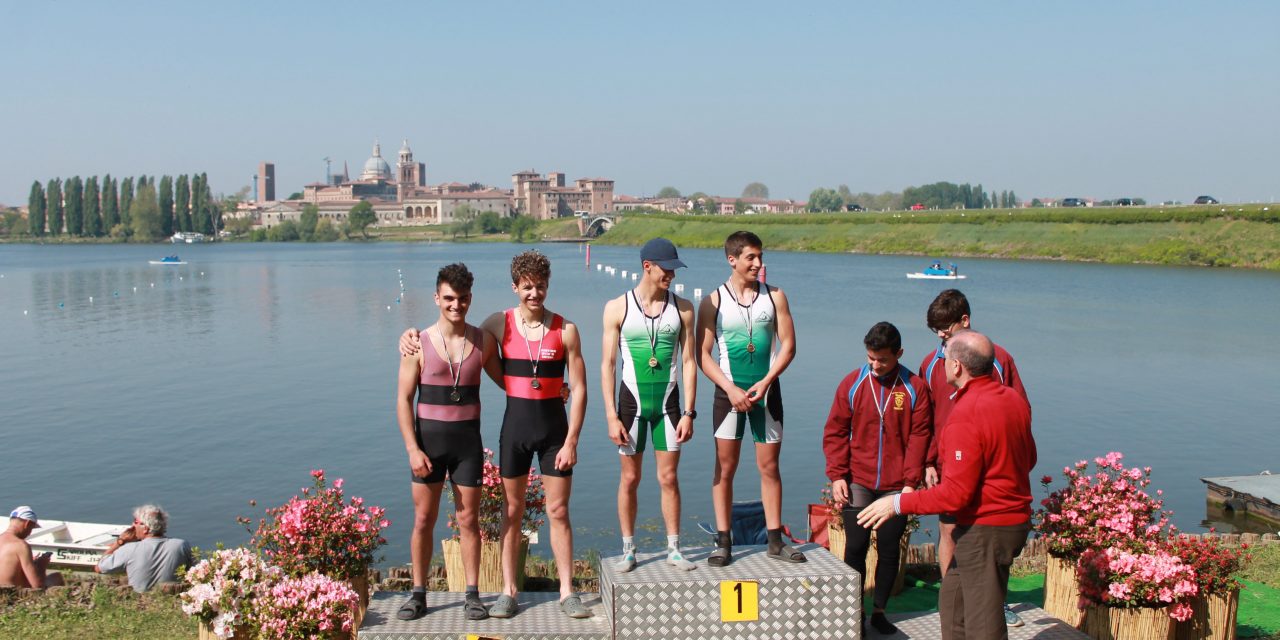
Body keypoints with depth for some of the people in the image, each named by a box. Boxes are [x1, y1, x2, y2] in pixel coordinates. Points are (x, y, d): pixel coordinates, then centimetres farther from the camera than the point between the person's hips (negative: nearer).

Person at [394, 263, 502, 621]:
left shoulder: (483, 342, 2)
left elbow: (504, 381, 16)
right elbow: (404, 399, -4)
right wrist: (413, 448, -11)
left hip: (467, 438, 1)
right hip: (429, 438, -1)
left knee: (468, 519, 6)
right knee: (423, 520, 5)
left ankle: (472, 595, 15)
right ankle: (418, 594, 18)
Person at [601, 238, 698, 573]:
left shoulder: (682, 308, 1)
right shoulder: (617, 308, -4)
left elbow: (689, 362, 3)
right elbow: (607, 365, -4)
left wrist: (689, 412, -3)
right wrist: (611, 416, -9)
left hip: (668, 401, 1)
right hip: (632, 400, -1)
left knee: (669, 477, 5)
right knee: (630, 478, 6)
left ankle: (674, 549, 17)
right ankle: (628, 550, 17)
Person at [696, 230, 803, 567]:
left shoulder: (774, 296, 3)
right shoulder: (713, 301, -3)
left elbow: (788, 345, 0)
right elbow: (703, 354, -5)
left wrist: (766, 382, -12)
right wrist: (730, 389, -15)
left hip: (766, 390, 2)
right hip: (729, 391, -2)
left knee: (769, 466, 7)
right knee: (725, 467, 1)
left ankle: (775, 539, 15)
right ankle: (723, 542, 7)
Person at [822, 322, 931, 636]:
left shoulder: (915, 387, -2)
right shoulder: (852, 383, 0)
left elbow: (918, 436, -2)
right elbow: (835, 432, 2)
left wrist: (911, 481, -7)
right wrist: (837, 475, -5)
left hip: (896, 486, 0)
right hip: (857, 482, 0)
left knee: (890, 549, 7)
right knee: (855, 546, -1)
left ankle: (879, 611, 21)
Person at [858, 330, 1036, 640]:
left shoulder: (965, 416, -24)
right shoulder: (1015, 400, 4)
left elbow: (956, 494, -25)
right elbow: (1028, 459, 18)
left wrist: (898, 504, -18)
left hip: (984, 530, -9)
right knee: (952, 602, 21)